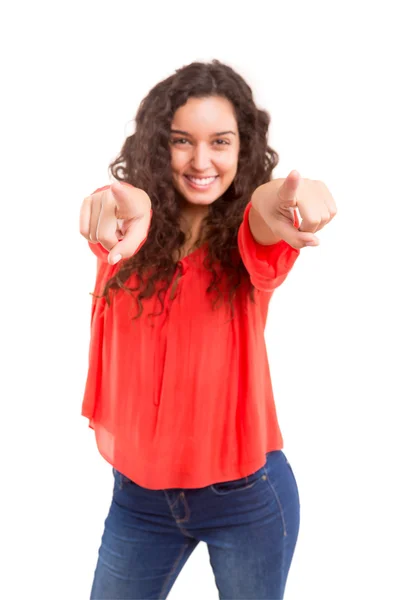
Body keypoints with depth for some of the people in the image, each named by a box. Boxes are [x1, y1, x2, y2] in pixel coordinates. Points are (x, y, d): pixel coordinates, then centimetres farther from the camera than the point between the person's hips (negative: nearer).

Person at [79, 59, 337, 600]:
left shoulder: (247, 238, -9)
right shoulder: (133, 232, -5)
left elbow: (263, 219, -32)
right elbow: (129, 204, -28)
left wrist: (279, 198, -56)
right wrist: (129, 203, -53)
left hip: (247, 498, -1)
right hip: (139, 494, 2)